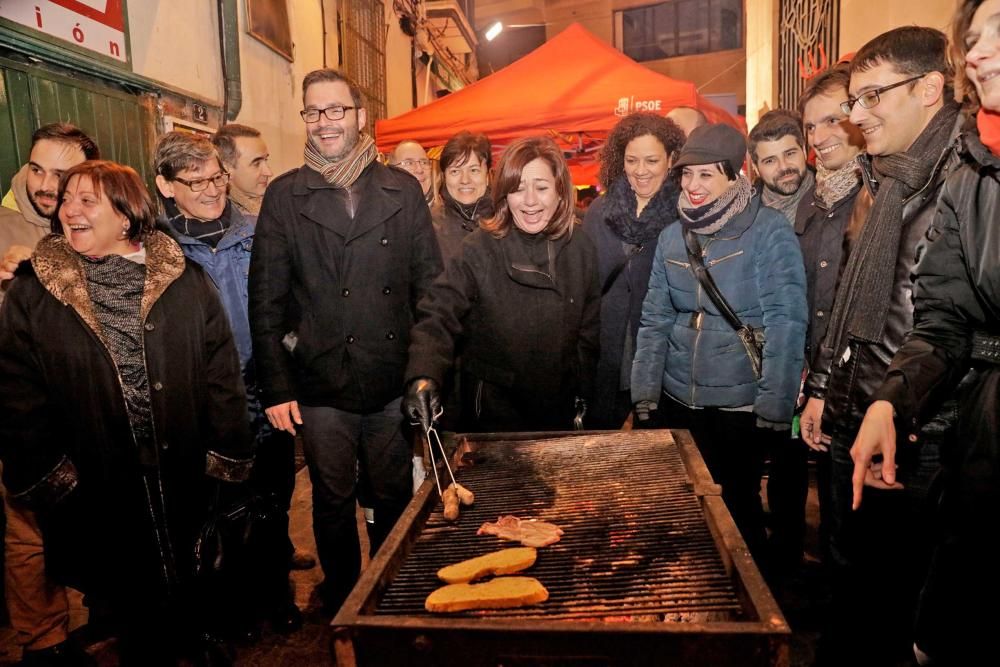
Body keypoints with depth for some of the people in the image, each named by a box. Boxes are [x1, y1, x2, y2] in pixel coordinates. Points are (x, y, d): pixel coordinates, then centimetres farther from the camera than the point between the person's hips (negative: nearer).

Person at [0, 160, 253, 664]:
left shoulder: (185, 282, -1)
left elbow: (222, 372, -1)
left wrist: (227, 459, -5)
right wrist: (45, 474, -6)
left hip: (186, 485, 1)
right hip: (96, 495, 0)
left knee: (189, 606, 19)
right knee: (133, 609, 17)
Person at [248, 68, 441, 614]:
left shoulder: (402, 189, 4)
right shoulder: (283, 196, 2)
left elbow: (430, 285, 4)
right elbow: (266, 301, 0)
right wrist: (276, 386, -4)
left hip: (394, 384, 1)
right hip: (321, 388, -1)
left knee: (395, 498, 14)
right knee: (333, 502, 13)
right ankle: (342, 604, 36)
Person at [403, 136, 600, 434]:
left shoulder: (581, 250, -3)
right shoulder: (479, 250, -15)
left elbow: (588, 331, 5)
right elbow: (438, 318, -22)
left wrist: (582, 393, 7)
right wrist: (423, 377, -38)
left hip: (559, 411, 4)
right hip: (492, 412, -3)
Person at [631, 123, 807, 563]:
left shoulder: (769, 231, -9)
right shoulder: (672, 236, 5)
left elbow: (785, 323, -14)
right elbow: (655, 319, 6)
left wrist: (773, 406, -17)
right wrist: (644, 393, 0)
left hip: (741, 406, -4)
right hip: (677, 400, 5)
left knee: (736, 508, 11)